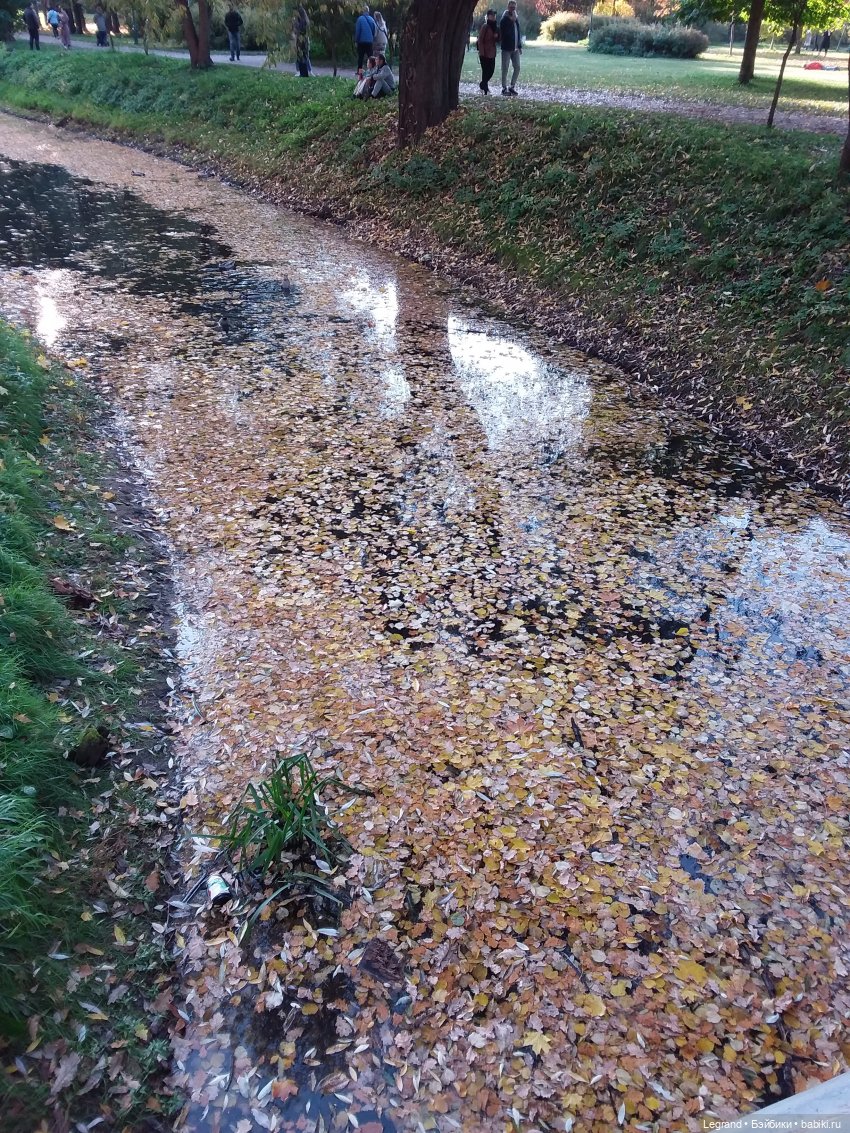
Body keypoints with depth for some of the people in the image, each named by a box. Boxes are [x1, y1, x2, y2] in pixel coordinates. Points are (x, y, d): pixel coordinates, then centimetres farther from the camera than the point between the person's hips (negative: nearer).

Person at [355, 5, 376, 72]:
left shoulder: (360, 18, -9)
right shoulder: (371, 19, 1)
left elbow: (357, 30, -7)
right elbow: (374, 30, 7)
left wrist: (356, 40, 1)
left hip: (361, 41, -3)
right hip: (369, 41, 3)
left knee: (360, 57, 2)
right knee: (370, 56, 8)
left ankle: (359, 70, -1)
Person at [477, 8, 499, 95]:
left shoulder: (495, 26, 12)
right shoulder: (484, 26, -10)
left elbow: (497, 40, 20)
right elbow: (480, 40, -12)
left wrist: (497, 36, -4)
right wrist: (481, 52, -17)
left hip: (492, 53, 7)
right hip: (485, 53, -7)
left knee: (491, 71, 10)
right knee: (486, 71, -5)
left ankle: (483, 84, 30)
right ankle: (485, 88, 4)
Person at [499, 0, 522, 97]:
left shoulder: (516, 18, 13)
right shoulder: (504, 19, -7)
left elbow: (518, 32, 19)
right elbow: (504, 32, -21)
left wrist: (520, 46, 14)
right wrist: (512, 20, -20)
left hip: (515, 48, 7)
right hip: (507, 48, -7)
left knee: (517, 67, 5)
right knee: (505, 68, -2)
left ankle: (512, 87, 16)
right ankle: (504, 88, 4)